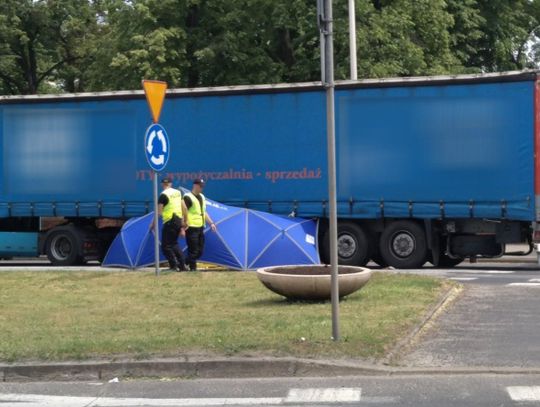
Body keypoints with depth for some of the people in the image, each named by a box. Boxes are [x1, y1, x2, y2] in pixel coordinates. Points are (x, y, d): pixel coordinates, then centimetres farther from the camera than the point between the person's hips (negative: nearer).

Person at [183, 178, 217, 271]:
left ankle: (184, 263, 25)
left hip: (200, 228, 9)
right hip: (191, 228, -9)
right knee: (193, 250, -6)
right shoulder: (188, 197, -12)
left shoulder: (202, 197, 15)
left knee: (200, 251, 11)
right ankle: (193, 268, 3)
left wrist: (211, 223, 17)